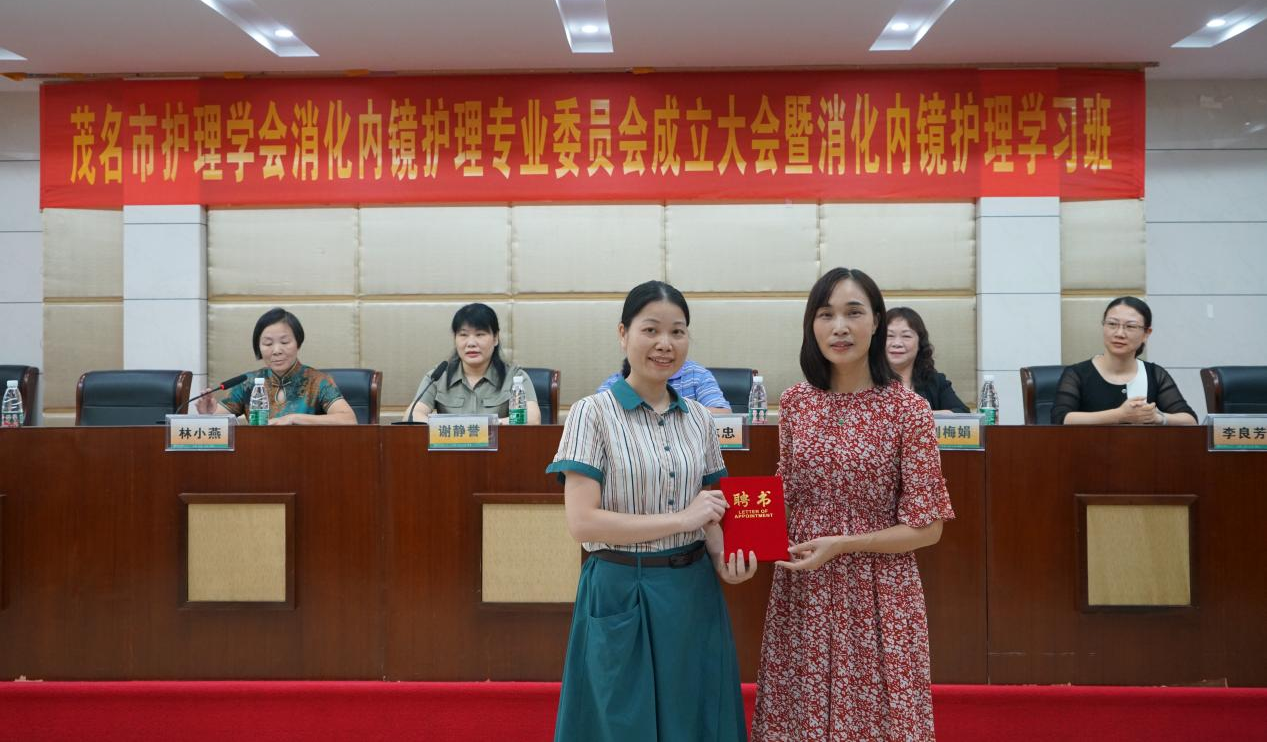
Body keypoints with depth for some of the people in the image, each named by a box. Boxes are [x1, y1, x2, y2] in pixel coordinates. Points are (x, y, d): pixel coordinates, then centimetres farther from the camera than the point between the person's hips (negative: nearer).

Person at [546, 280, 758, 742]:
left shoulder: (699, 419, 6)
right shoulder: (593, 414, -10)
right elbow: (581, 522, -17)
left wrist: (721, 558, -7)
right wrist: (681, 519, -17)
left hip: (693, 592, 5)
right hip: (621, 595, -5)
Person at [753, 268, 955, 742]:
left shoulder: (908, 409, -10)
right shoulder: (795, 403, 2)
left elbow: (927, 527, -8)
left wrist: (842, 545, -16)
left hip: (877, 595, -3)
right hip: (802, 593, 3)